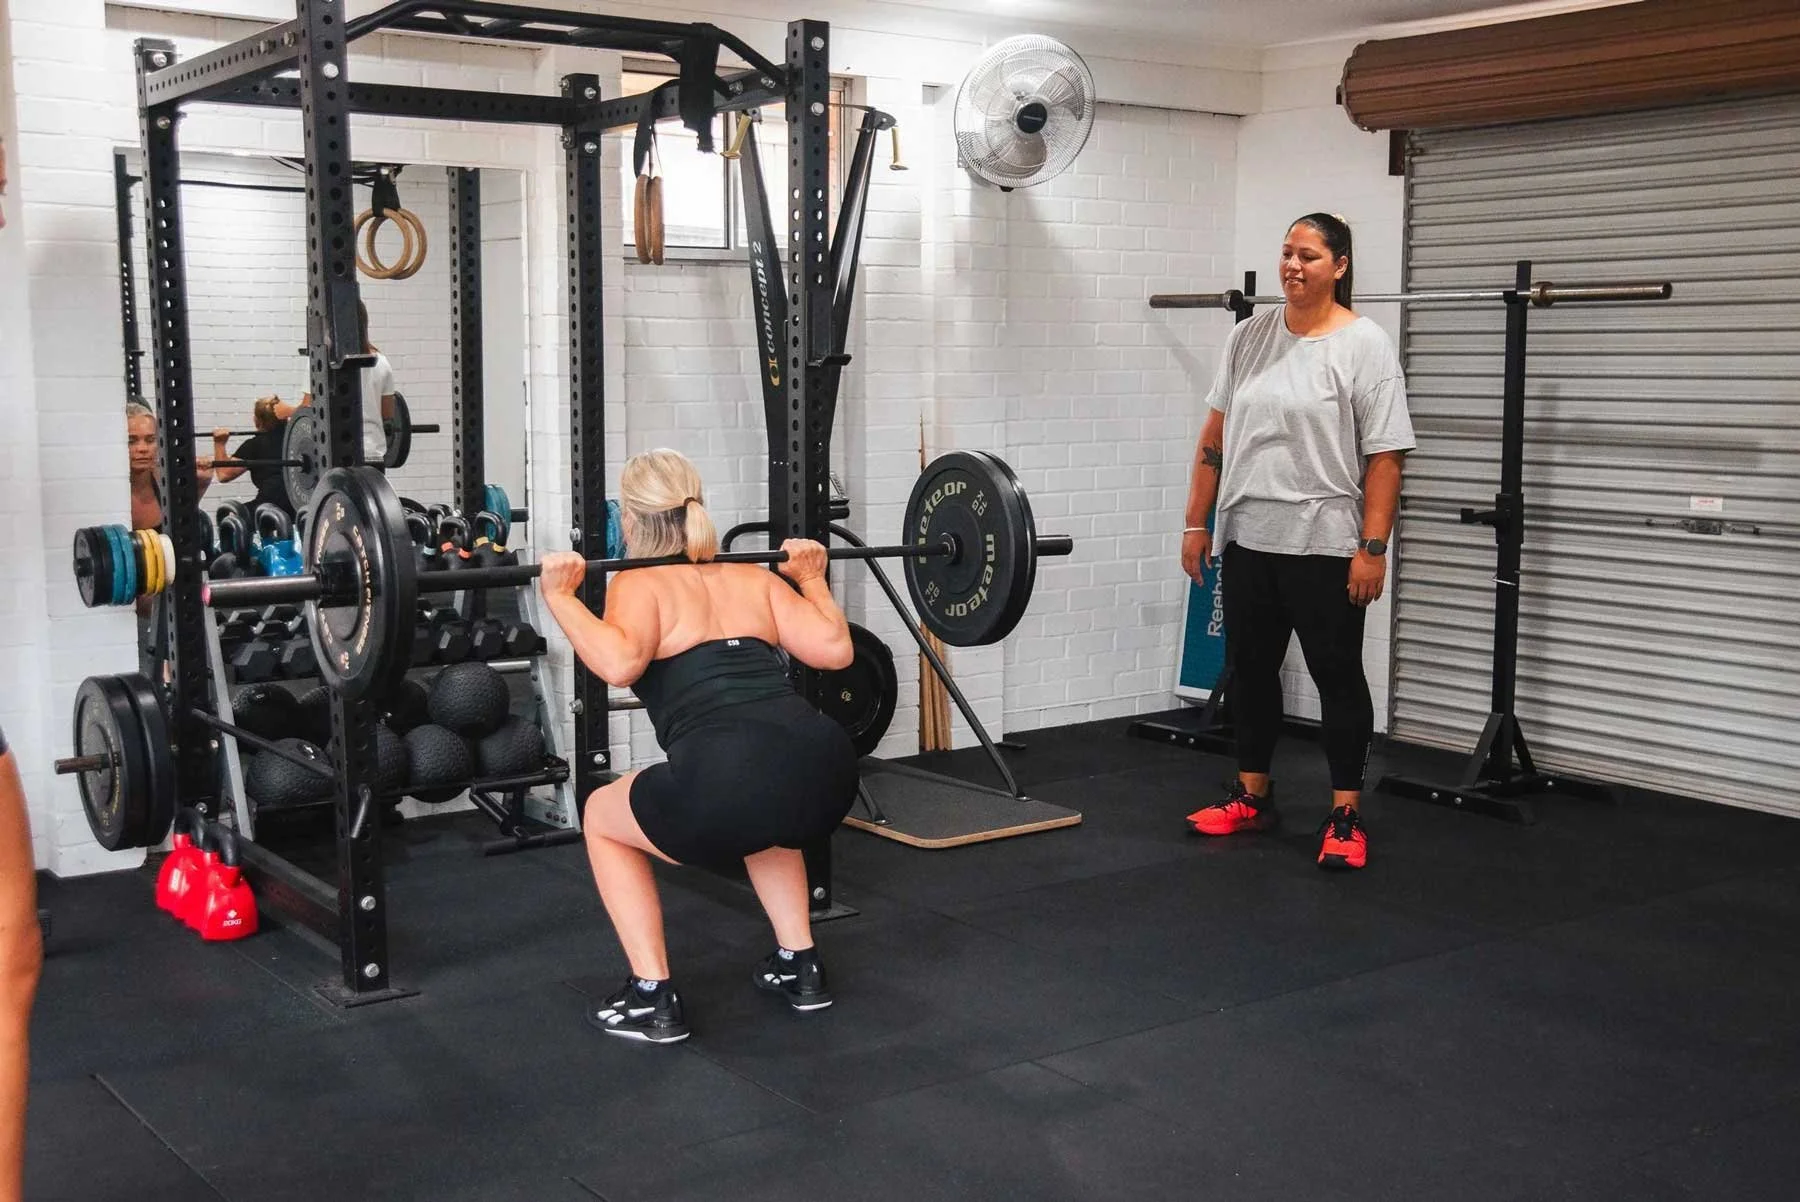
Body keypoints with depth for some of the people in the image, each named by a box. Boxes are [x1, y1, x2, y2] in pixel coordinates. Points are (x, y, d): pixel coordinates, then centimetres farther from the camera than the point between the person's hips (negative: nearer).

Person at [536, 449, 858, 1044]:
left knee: (603, 817, 25)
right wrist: (813, 579, 31)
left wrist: (559, 596, 1)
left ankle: (652, 999, 20)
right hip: (827, 769, 6)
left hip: (728, 783, -5)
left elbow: (620, 663, -10)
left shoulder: (639, 584, 11)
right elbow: (835, 649, 15)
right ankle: (800, 966, 36)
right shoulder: (751, 577, 24)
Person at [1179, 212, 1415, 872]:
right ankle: (1252, 796, 29)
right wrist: (1197, 522, 7)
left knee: (1337, 676, 2)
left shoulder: (1364, 345, -8)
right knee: (1250, 669, 14)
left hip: (1322, 544, -6)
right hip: (1246, 538, 6)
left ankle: (1346, 817, 9)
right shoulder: (1251, 334, 8)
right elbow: (1216, 434, 10)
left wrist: (1373, 548, -16)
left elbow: (1385, 457, -12)